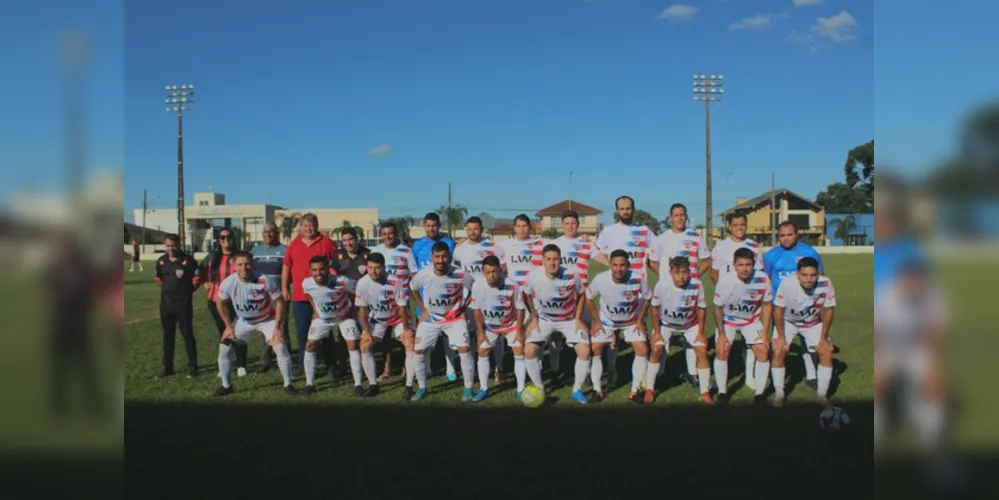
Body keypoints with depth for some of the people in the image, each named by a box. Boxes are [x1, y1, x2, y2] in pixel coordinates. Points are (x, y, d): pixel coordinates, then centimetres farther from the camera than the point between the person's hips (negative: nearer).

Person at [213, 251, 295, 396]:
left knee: (281, 348, -16)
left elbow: (280, 302, -19)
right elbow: (220, 303, -3)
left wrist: (277, 328, -19)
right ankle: (226, 386, 13)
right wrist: (229, 326, -3)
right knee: (223, 348, -6)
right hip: (243, 320, 3)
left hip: (267, 319, -3)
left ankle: (288, 384, 2)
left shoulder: (265, 281, -31)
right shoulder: (228, 283, -23)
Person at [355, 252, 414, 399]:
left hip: (397, 317, -3)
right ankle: (373, 384, 8)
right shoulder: (362, 283, -23)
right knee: (365, 346, -6)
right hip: (376, 319, 3)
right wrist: (366, 331, -8)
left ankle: (409, 386, -8)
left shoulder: (395, 282, -33)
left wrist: (406, 328, -14)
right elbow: (363, 308, -10)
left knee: (411, 345, -16)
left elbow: (402, 307, -22)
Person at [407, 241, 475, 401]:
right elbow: (412, 288, 5)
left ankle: (468, 389, 0)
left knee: (464, 348, -16)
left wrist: (463, 307, -7)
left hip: (454, 317, -2)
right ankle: (422, 388, 17)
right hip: (430, 318, 2)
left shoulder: (460, 275, -23)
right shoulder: (423, 274, -19)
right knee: (418, 351, -2)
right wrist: (423, 308, 2)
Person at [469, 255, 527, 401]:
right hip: (489, 325, 2)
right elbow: (477, 309, -10)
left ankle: (521, 389, 6)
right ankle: (484, 389, 13)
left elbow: (520, 308, -18)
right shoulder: (477, 286, -26)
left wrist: (519, 331, -14)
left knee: (519, 352, -5)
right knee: (482, 352, 0)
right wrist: (480, 332, -8)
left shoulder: (512, 285, -32)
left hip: (511, 324, -2)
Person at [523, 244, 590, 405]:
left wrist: (578, 319, -8)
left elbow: (581, 295, -5)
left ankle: (577, 390, 7)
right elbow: (528, 296, -1)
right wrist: (533, 319, -4)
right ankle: (539, 389, 8)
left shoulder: (572, 277, -26)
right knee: (529, 350, -14)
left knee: (584, 351, -16)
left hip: (569, 320, -1)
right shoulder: (533, 276, -23)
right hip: (543, 319, 1)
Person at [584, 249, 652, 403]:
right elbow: (588, 298, -9)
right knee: (594, 350, -10)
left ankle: (634, 391, 5)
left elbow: (647, 298, -9)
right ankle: (597, 389, 9)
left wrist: (640, 320, -10)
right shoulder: (600, 279, -30)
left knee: (643, 351, -12)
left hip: (632, 321, 0)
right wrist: (597, 320, -8)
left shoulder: (638, 279, -31)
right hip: (606, 321, 0)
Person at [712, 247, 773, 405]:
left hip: (752, 320, 2)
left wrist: (765, 332, -9)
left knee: (763, 352, -7)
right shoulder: (725, 281, -30)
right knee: (721, 351, -12)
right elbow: (718, 308, -15)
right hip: (728, 320, -1)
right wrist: (721, 334, -13)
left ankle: (760, 394, 7)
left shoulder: (763, 279, -26)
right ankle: (722, 393, 4)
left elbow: (767, 304, -8)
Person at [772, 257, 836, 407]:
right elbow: (778, 310, -21)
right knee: (778, 352, -15)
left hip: (813, 323, 2)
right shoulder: (787, 283, -37)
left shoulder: (826, 284, -31)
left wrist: (823, 337, -10)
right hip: (788, 321, -2)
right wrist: (781, 337, -17)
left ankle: (822, 395, 7)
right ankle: (779, 393, 4)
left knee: (827, 351, -8)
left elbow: (828, 311, -14)